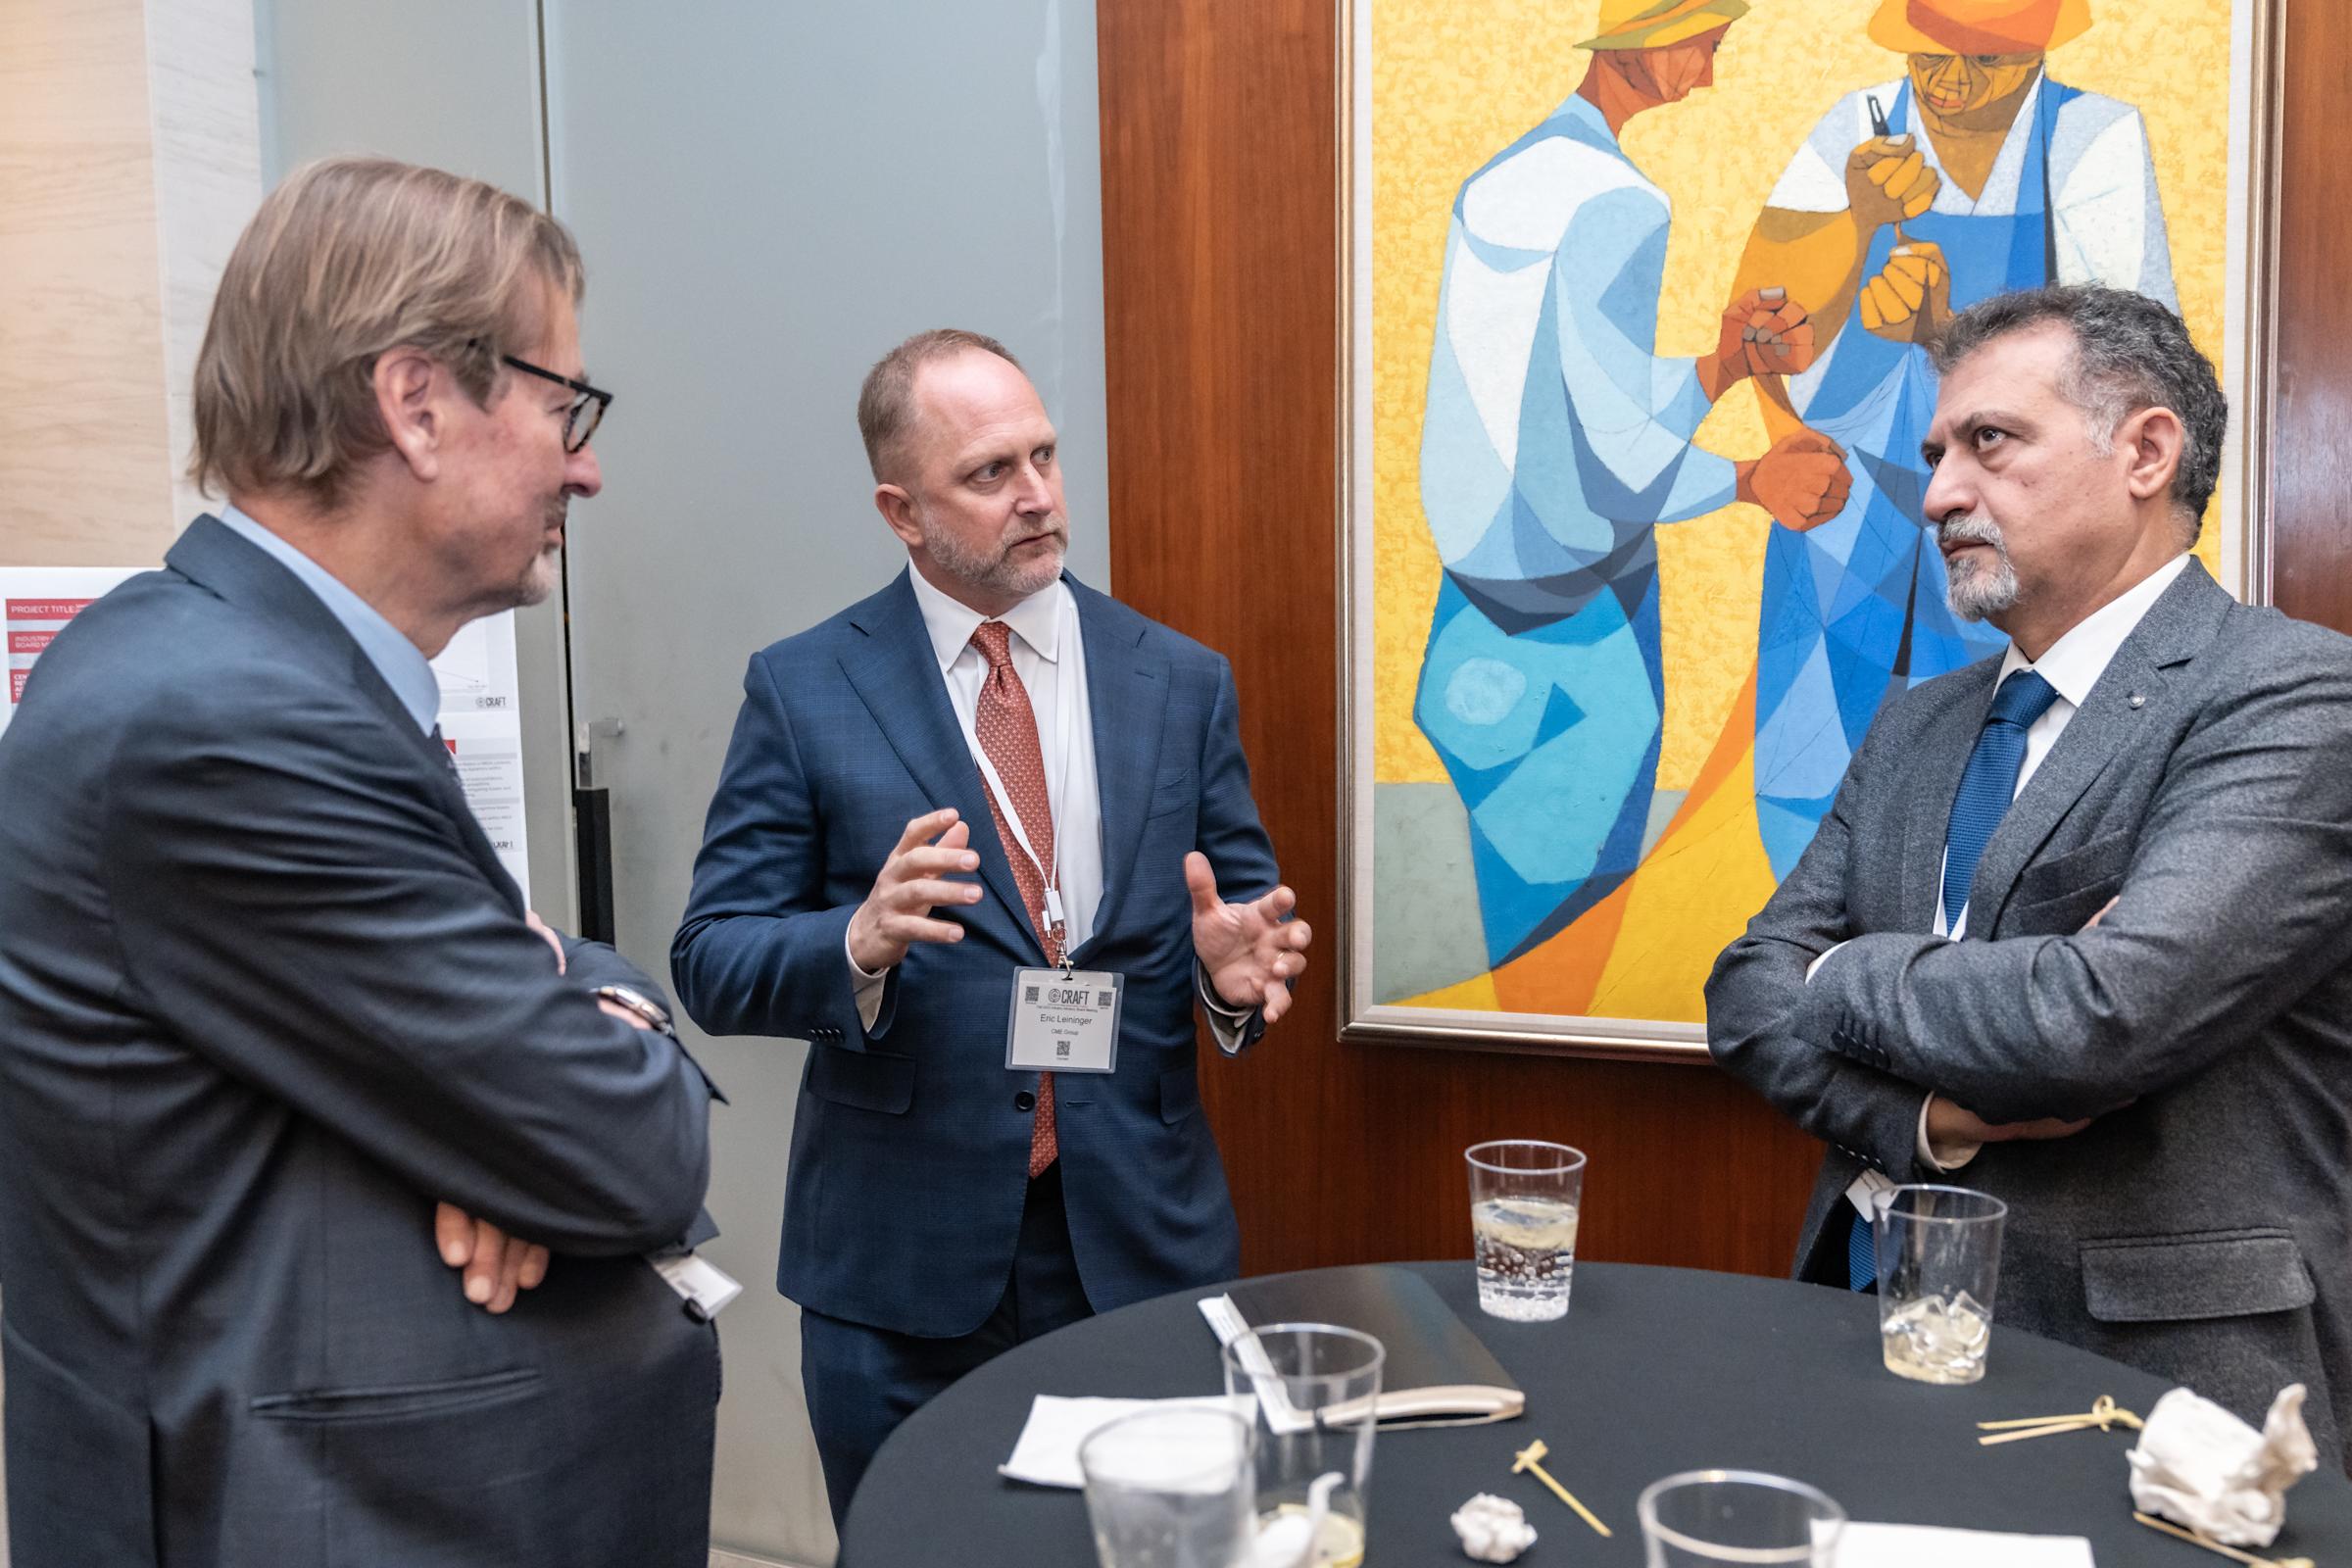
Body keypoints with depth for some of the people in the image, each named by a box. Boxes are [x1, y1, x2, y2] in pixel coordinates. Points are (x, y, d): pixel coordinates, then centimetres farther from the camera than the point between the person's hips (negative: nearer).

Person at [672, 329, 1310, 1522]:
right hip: (902, 1256, -1)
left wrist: (1235, 969, -15)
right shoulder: (803, 691, -3)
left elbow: (1245, 904, 8)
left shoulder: (1181, 681, 4)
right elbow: (713, 964, -5)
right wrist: (862, 942, -25)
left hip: (1141, 1242, 2)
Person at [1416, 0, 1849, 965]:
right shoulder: (1617, 206, -17)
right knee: (1573, 886, 7)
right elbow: (1617, 453, -19)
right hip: (1579, 600, -8)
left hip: (1474, 582, 8)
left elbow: (1556, 406, 10)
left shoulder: (1493, 187, 8)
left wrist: (1719, 370, 3)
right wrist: (1747, 480, -5)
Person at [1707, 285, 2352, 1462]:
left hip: (2146, 1368, -4)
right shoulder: (1916, 725, 11)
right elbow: (1751, 989, 5)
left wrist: (1847, 975, -6)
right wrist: (1926, 1118, -13)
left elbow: (2103, 1015, -23)